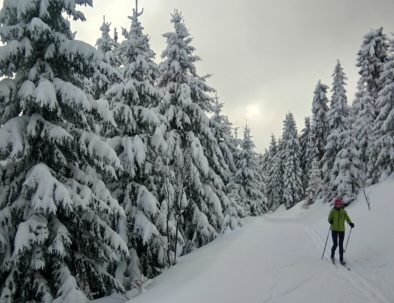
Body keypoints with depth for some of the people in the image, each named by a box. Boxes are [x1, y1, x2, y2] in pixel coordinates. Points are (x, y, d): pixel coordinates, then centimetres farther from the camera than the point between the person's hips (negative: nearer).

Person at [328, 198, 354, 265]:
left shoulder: (343, 211, 1)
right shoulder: (332, 211, -4)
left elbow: (347, 218, 0)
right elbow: (329, 219, -1)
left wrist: (351, 223, -21)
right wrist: (331, 221, -25)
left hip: (341, 230, 2)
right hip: (334, 230, -2)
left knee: (341, 245, 5)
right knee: (335, 244, -6)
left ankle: (341, 259, 13)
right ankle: (332, 256, 21)